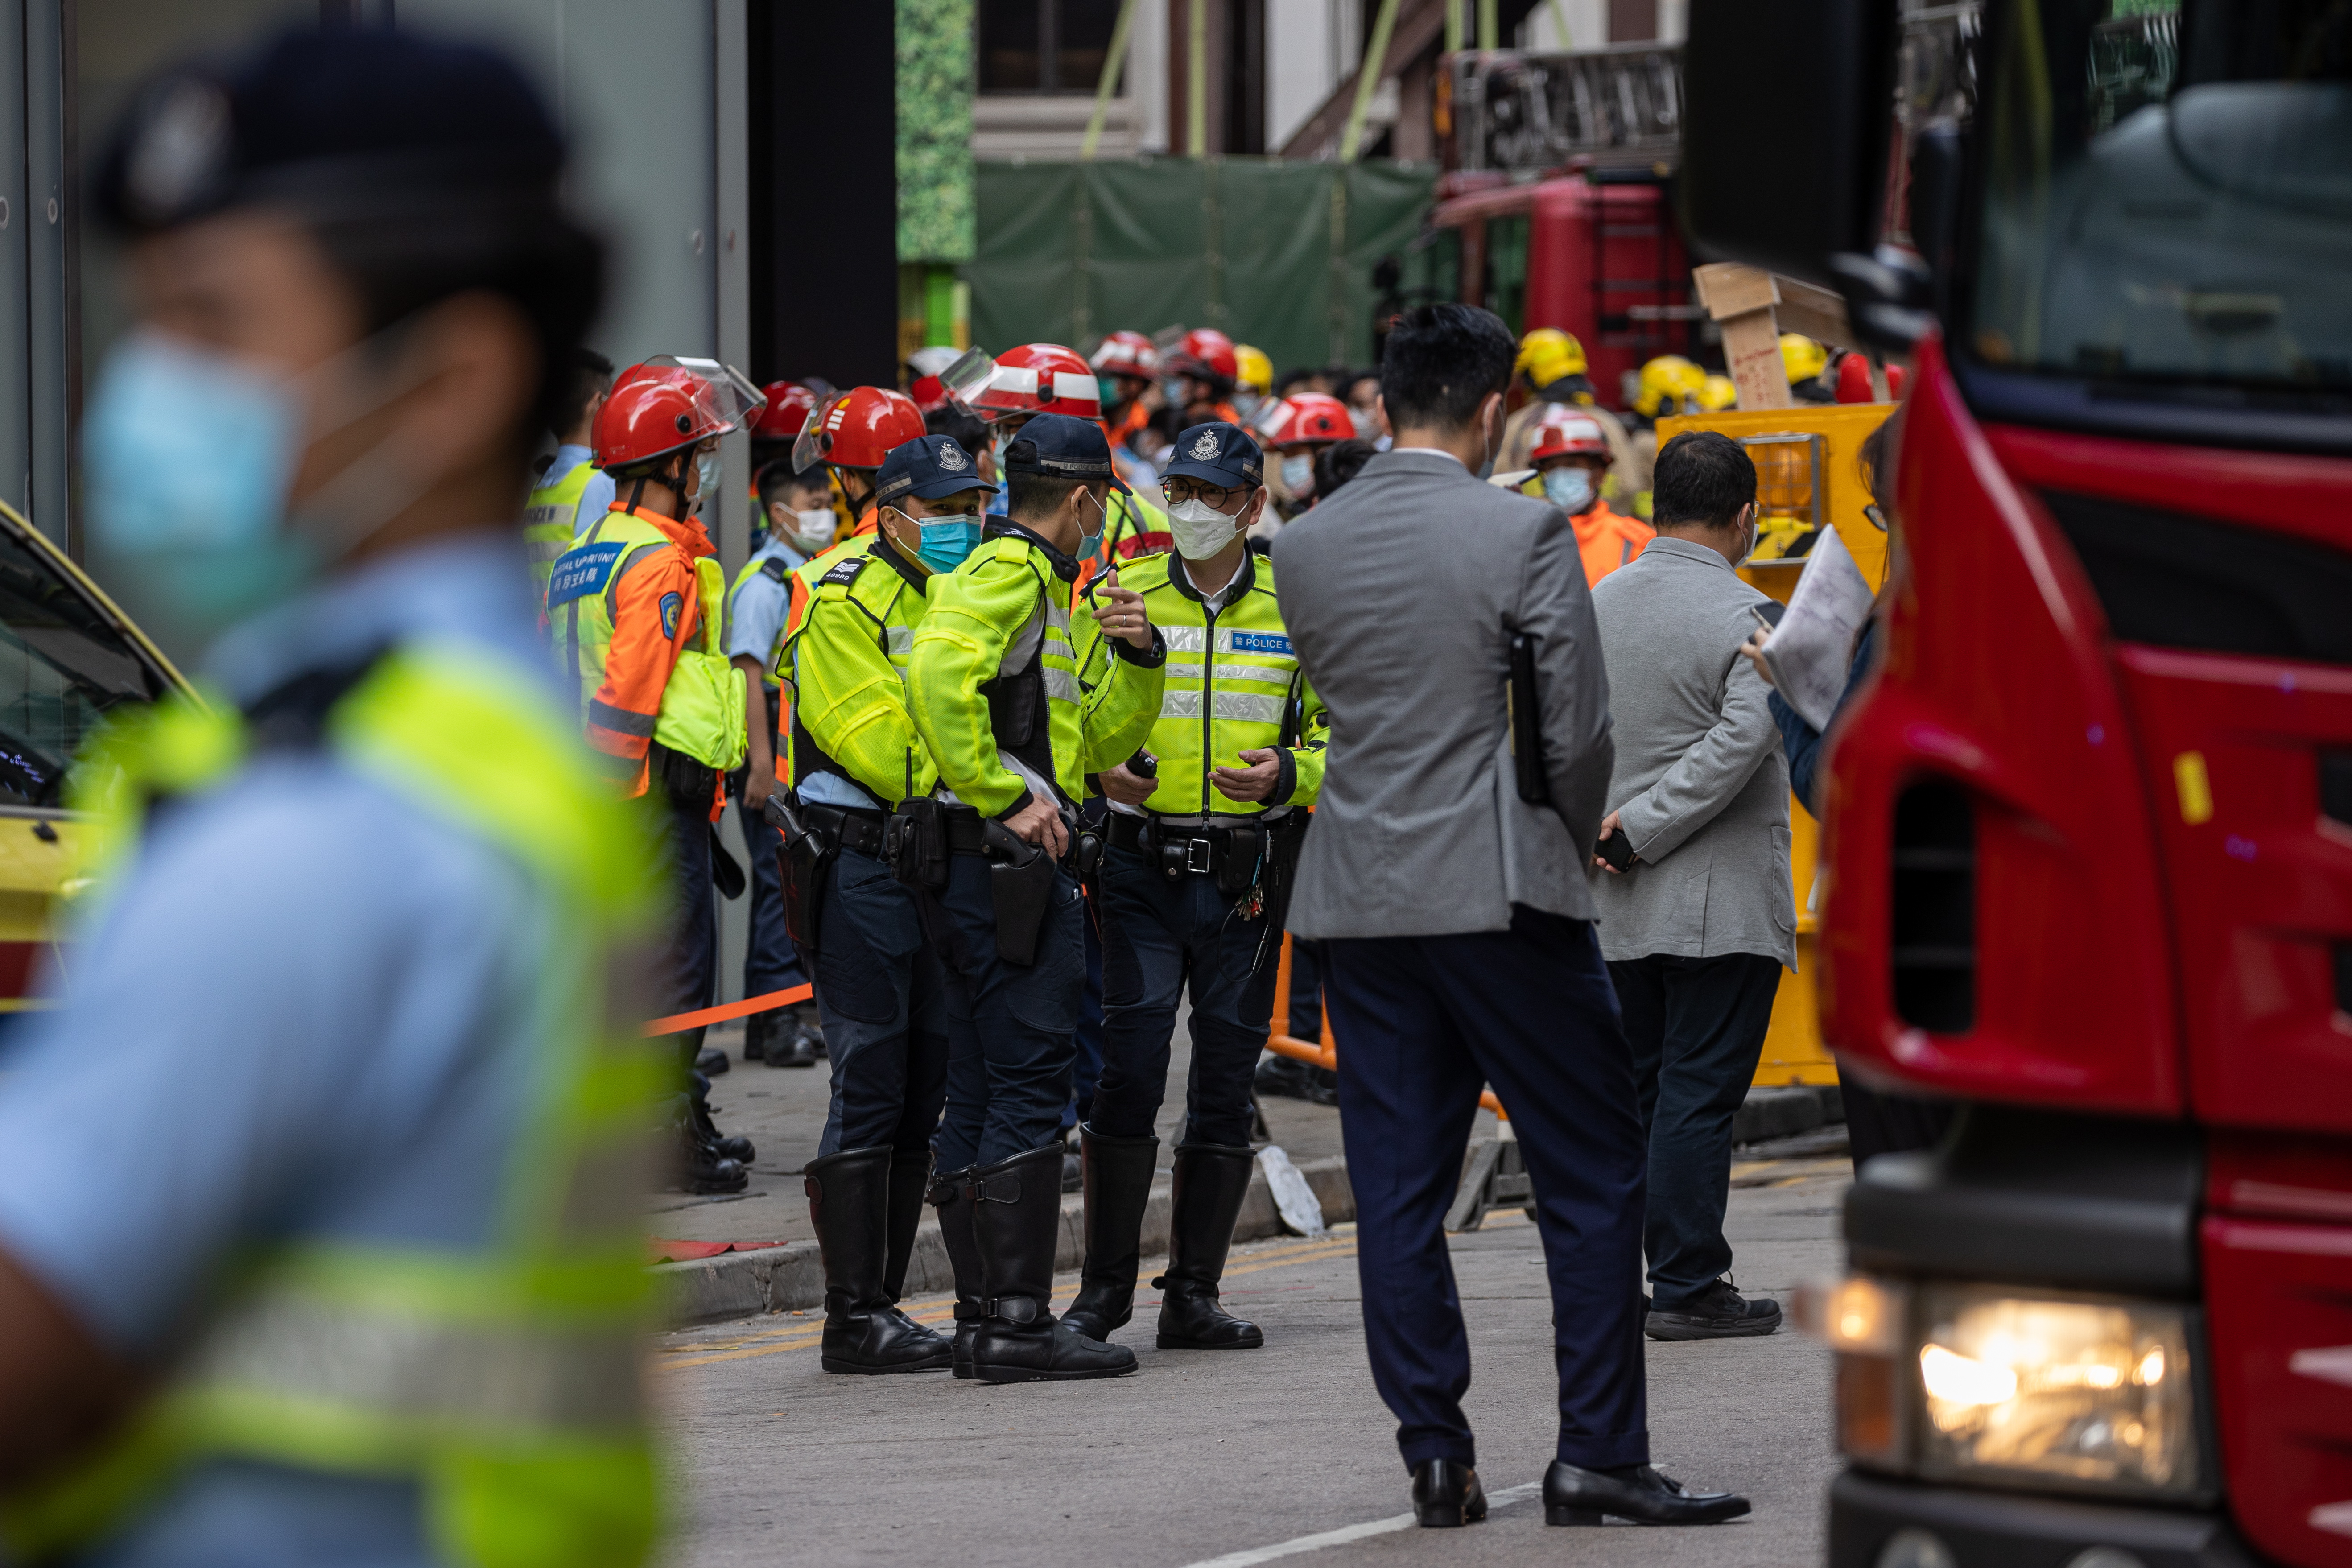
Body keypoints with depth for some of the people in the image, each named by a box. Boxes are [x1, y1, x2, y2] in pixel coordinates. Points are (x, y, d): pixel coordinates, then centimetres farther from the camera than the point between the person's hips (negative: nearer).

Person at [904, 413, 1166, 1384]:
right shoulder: (1010, 573, -9)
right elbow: (938, 676, -27)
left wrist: (1138, 659, 6)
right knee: (1029, 1087, -11)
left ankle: (981, 1313, 14)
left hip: (991, 863, 11)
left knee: (980, 1095, 11)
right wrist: (1005, 798, -22)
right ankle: (1019, 1321, -13)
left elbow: (1103, 740, 24)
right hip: (1004, 859, -11)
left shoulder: (1042, 589, 22)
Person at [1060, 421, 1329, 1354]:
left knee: (1225, 1084, 5)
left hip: (1246, 879, 1)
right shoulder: (1121, 597, 5)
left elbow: (1342, 735, 10)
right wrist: (1100, 770, -12)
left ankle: (1194, 1294, 11)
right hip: (1139, 865, -1)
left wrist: (1289, 774, -11)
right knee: (1127, 1074, -7)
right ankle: (1104, 1288, 1)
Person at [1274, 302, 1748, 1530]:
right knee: (1593, 1173, 3)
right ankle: (1596, 1452, 1)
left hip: (1358, 898, 5)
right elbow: (1578, 728, -10)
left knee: (1397, 1189, 7)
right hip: (1502, 895, -5)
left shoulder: (1302, 549, 5)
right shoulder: (1524, 534, -10)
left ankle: (1436, 1457, 6)